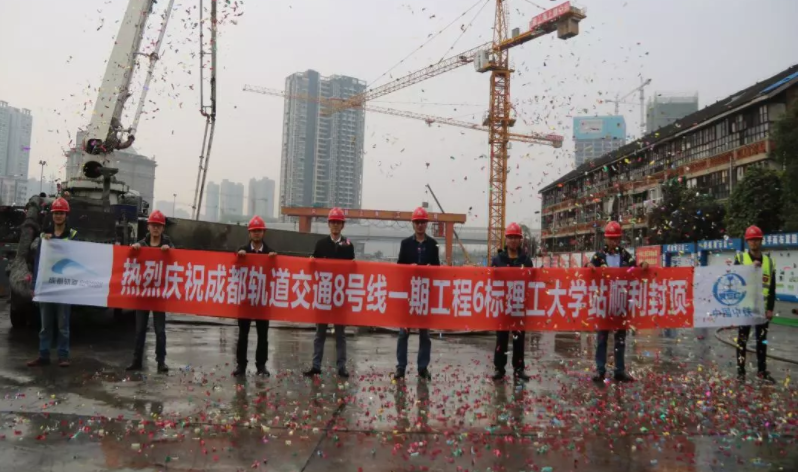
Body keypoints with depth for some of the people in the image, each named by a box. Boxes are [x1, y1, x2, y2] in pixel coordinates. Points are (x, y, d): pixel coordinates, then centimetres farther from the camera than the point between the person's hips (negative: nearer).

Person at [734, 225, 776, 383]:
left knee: (762, 340, 10)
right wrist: (751, 268, -21)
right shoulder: (740, 259, 0)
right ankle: (741, 371, 9)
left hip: (762, 308, 3)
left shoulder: (769, 261, 7)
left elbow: (772, 287, 6)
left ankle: (762, 371, 19)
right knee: (742, 340, 3)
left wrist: (770, 308, -1)